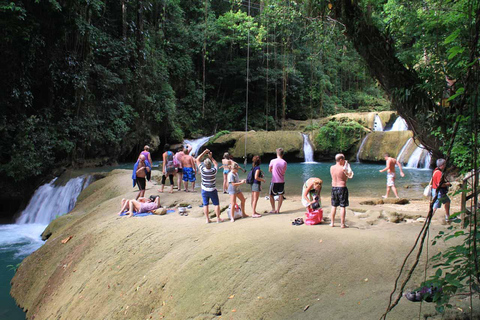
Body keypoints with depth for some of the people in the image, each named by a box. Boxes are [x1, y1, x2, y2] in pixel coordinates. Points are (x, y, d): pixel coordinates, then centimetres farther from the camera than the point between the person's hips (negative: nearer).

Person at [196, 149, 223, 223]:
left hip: (204, 190, 1)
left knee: (205, 205, 7)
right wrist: (211, 157, 7)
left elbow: (197, 160, -4)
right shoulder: (214, 170, -16)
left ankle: (207, 219, 9)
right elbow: (216, 164, 7)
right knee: (216, 204, 8)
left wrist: (204, 152, -3)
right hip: (212, 190, -1)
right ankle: (218, 218, 10)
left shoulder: (202, 170, -16)